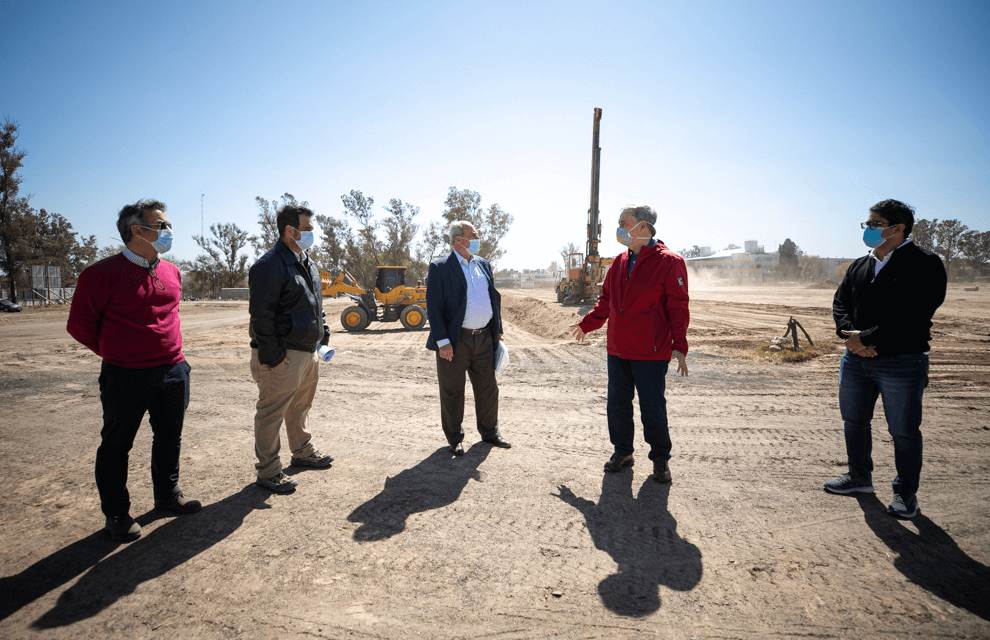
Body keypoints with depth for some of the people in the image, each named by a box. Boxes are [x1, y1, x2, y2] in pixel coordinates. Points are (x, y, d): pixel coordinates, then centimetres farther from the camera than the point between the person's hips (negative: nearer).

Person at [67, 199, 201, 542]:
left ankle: (167, 494, 36)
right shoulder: (103, 273, -12)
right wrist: (117, 353, 4)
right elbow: (80, 325, -5)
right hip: (126, 378, -6)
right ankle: (116, 513, 25)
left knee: (170, 438, 18)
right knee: (116, 446, 9)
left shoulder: (171, 273, 7)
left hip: (173, 371, 6)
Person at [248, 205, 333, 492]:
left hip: (309, 351, 9)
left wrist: (323, 336, 16)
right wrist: (271, 353, -21)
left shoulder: (308, 264, 15)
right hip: (283, 356, -9)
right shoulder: (269, 265, -15)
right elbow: (261, 313, -19)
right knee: (271, 414, 2)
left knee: (300, 407, 23)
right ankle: (268, 471, 13)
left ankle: (303, 452, 40)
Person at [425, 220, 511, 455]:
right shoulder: (440, 268, -7)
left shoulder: (484, 264, 12)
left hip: (484, 338, 6)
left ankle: (489, 432, 32)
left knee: (487, 388, 14)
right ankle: (454, 438, 24)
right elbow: (433, 306, -11)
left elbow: (494, 299, 17)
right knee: (452, 392, 7)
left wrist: (497, 331, 14)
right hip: (456, 341, -5)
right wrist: (442, 341, -17)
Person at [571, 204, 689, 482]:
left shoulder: (668, 262, -8)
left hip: (651, 352, -6)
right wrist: (586, 324, 15)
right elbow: (606, 301, 19)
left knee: (652, 407, 4)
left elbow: (678, 308, -10)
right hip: (618, 349, 6)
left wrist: (679, 346, -15)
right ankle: (623, 451, 30)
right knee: (617, 404, 12)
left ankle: (660, 458, 24)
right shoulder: (619, 262, 10)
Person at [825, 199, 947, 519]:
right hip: (856, 359, 7)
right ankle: (860, 477, 33)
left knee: (903, 431, 3)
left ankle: (906, 492, 21)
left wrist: (866, 337, -20)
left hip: (901, 363, -6)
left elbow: (914, 316, -19)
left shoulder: (924, 264, -9)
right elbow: (841, 301, 11)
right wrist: (849, 332, -9)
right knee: (854, 421, 16)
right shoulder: (859, 266, 12)